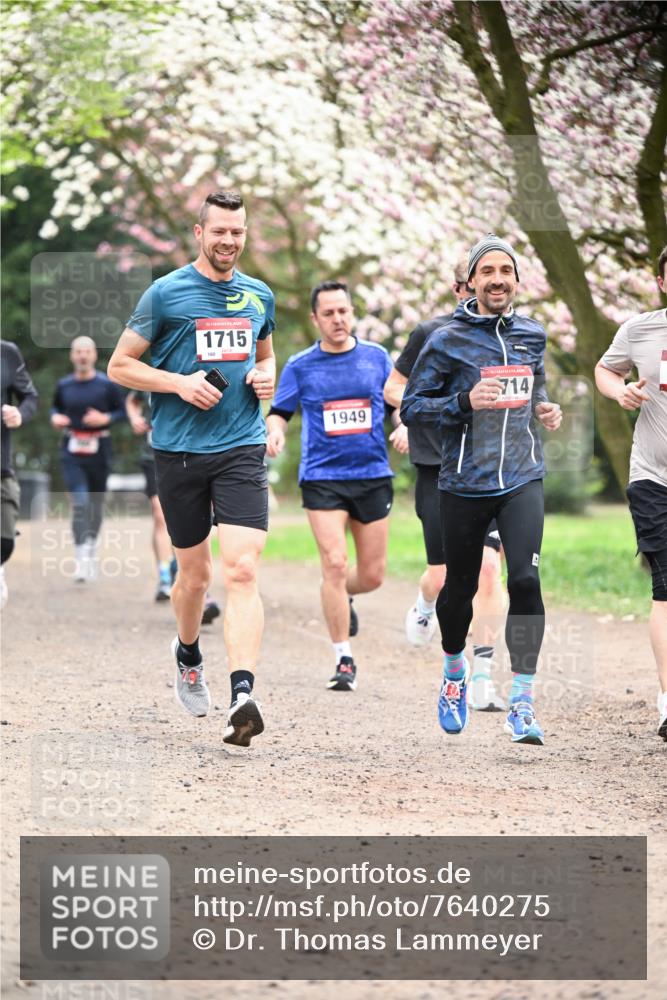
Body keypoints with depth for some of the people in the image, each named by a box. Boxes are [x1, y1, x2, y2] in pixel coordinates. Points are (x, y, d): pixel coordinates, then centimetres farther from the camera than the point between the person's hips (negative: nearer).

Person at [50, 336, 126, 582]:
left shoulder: (106, 385, -2)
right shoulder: (64, 385, 5)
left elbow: (122, 411, 2)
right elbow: (56, 407, 21)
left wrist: (105, 418, -16)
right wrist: (55, 417, -1)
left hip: (99, 449, 0)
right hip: (72, 451, 0)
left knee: (96, 503, 11)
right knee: (79, 502, -13)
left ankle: (92, 547, 36)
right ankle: (82, 559, -16)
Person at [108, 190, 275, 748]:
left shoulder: (259, 297, 11)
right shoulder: (166, 294, -1)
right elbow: (120, 366, 2)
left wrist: (266, 378, 6)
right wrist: (181, 384, -12)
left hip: (242, 449, 1)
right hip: (179, 450, -1)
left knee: (242, 571, -15)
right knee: (194, 573, 10)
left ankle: (243, 696, -25)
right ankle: (188, 656, 42)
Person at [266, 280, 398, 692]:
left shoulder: (377, 357, 5)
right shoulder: (300, 366, 1)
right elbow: (280, 411, 7)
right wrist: (275, 432, -15)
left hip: (373, 476, 2)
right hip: (322, 478, -2)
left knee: (372, 575, 6)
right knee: (335, 564, -14)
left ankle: (342, 597, 43)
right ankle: (344, 660, -5)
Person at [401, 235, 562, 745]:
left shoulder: (532, 334, 9)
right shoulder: (447, 340, -4)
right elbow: (411, 406, -3)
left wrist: (545, 410, 6)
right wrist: (465, 403, -17)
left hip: (522, 479, 2)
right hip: (465, 484, -1)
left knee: (526, 579, -17)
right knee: (460, 587, 11)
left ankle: (522, 703, -12)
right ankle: (455, 669, 42)